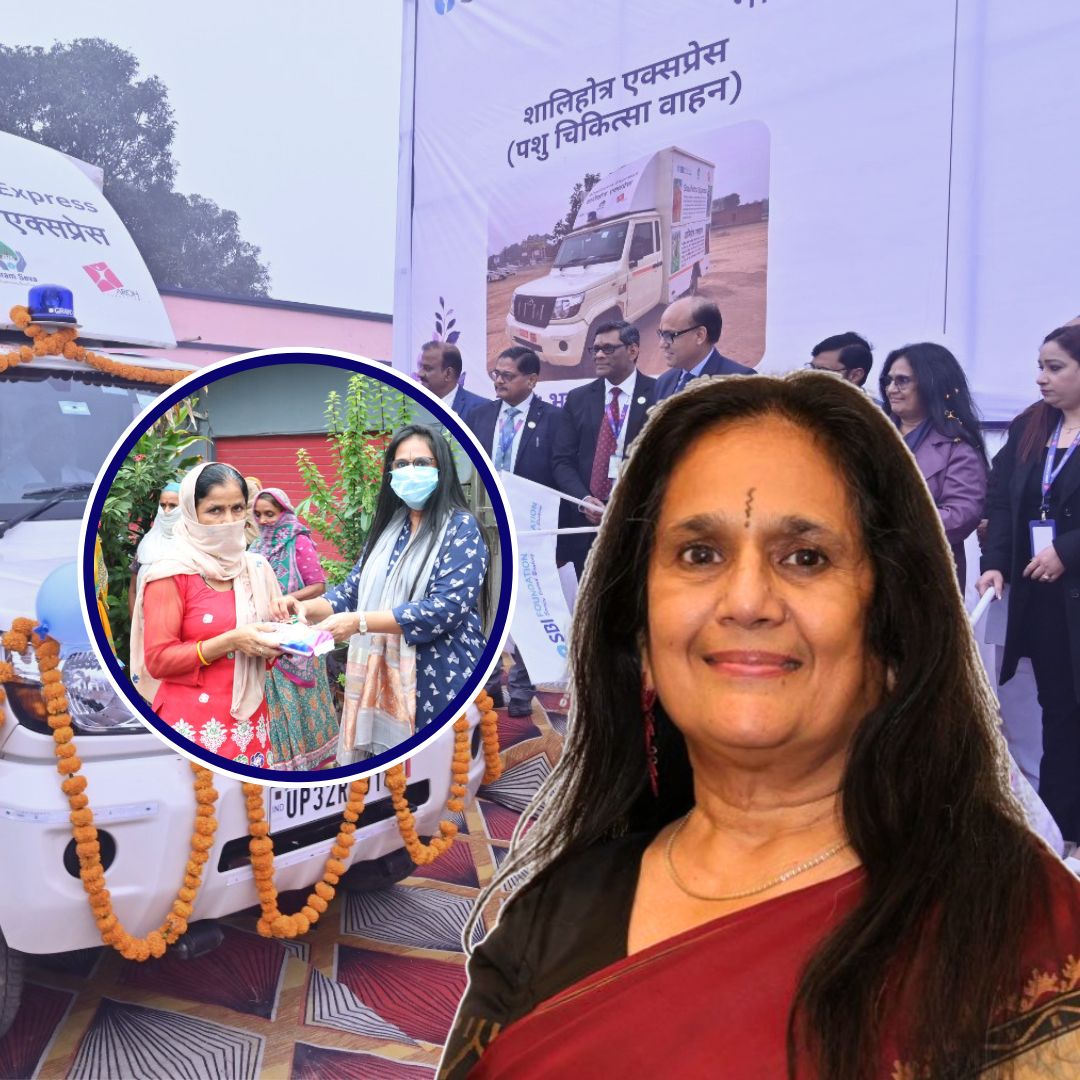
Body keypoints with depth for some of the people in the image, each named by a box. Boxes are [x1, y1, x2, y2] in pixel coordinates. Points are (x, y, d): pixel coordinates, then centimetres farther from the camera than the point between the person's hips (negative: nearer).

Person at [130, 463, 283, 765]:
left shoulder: (256, 569, 7)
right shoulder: (171, 574, -9)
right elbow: (157, 660, -12)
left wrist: (279, 639, -7)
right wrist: (230, 642, -20)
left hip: (248, 719, 5)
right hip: (195, 724, -5)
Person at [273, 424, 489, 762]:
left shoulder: (460, 527, -8)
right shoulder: (389, 528, 13)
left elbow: (447, 607, -19)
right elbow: (354, 589, 13)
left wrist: (360, 622, -23)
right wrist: (307, 607, -8)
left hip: (438, 681, -6)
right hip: (385, 678, 6)